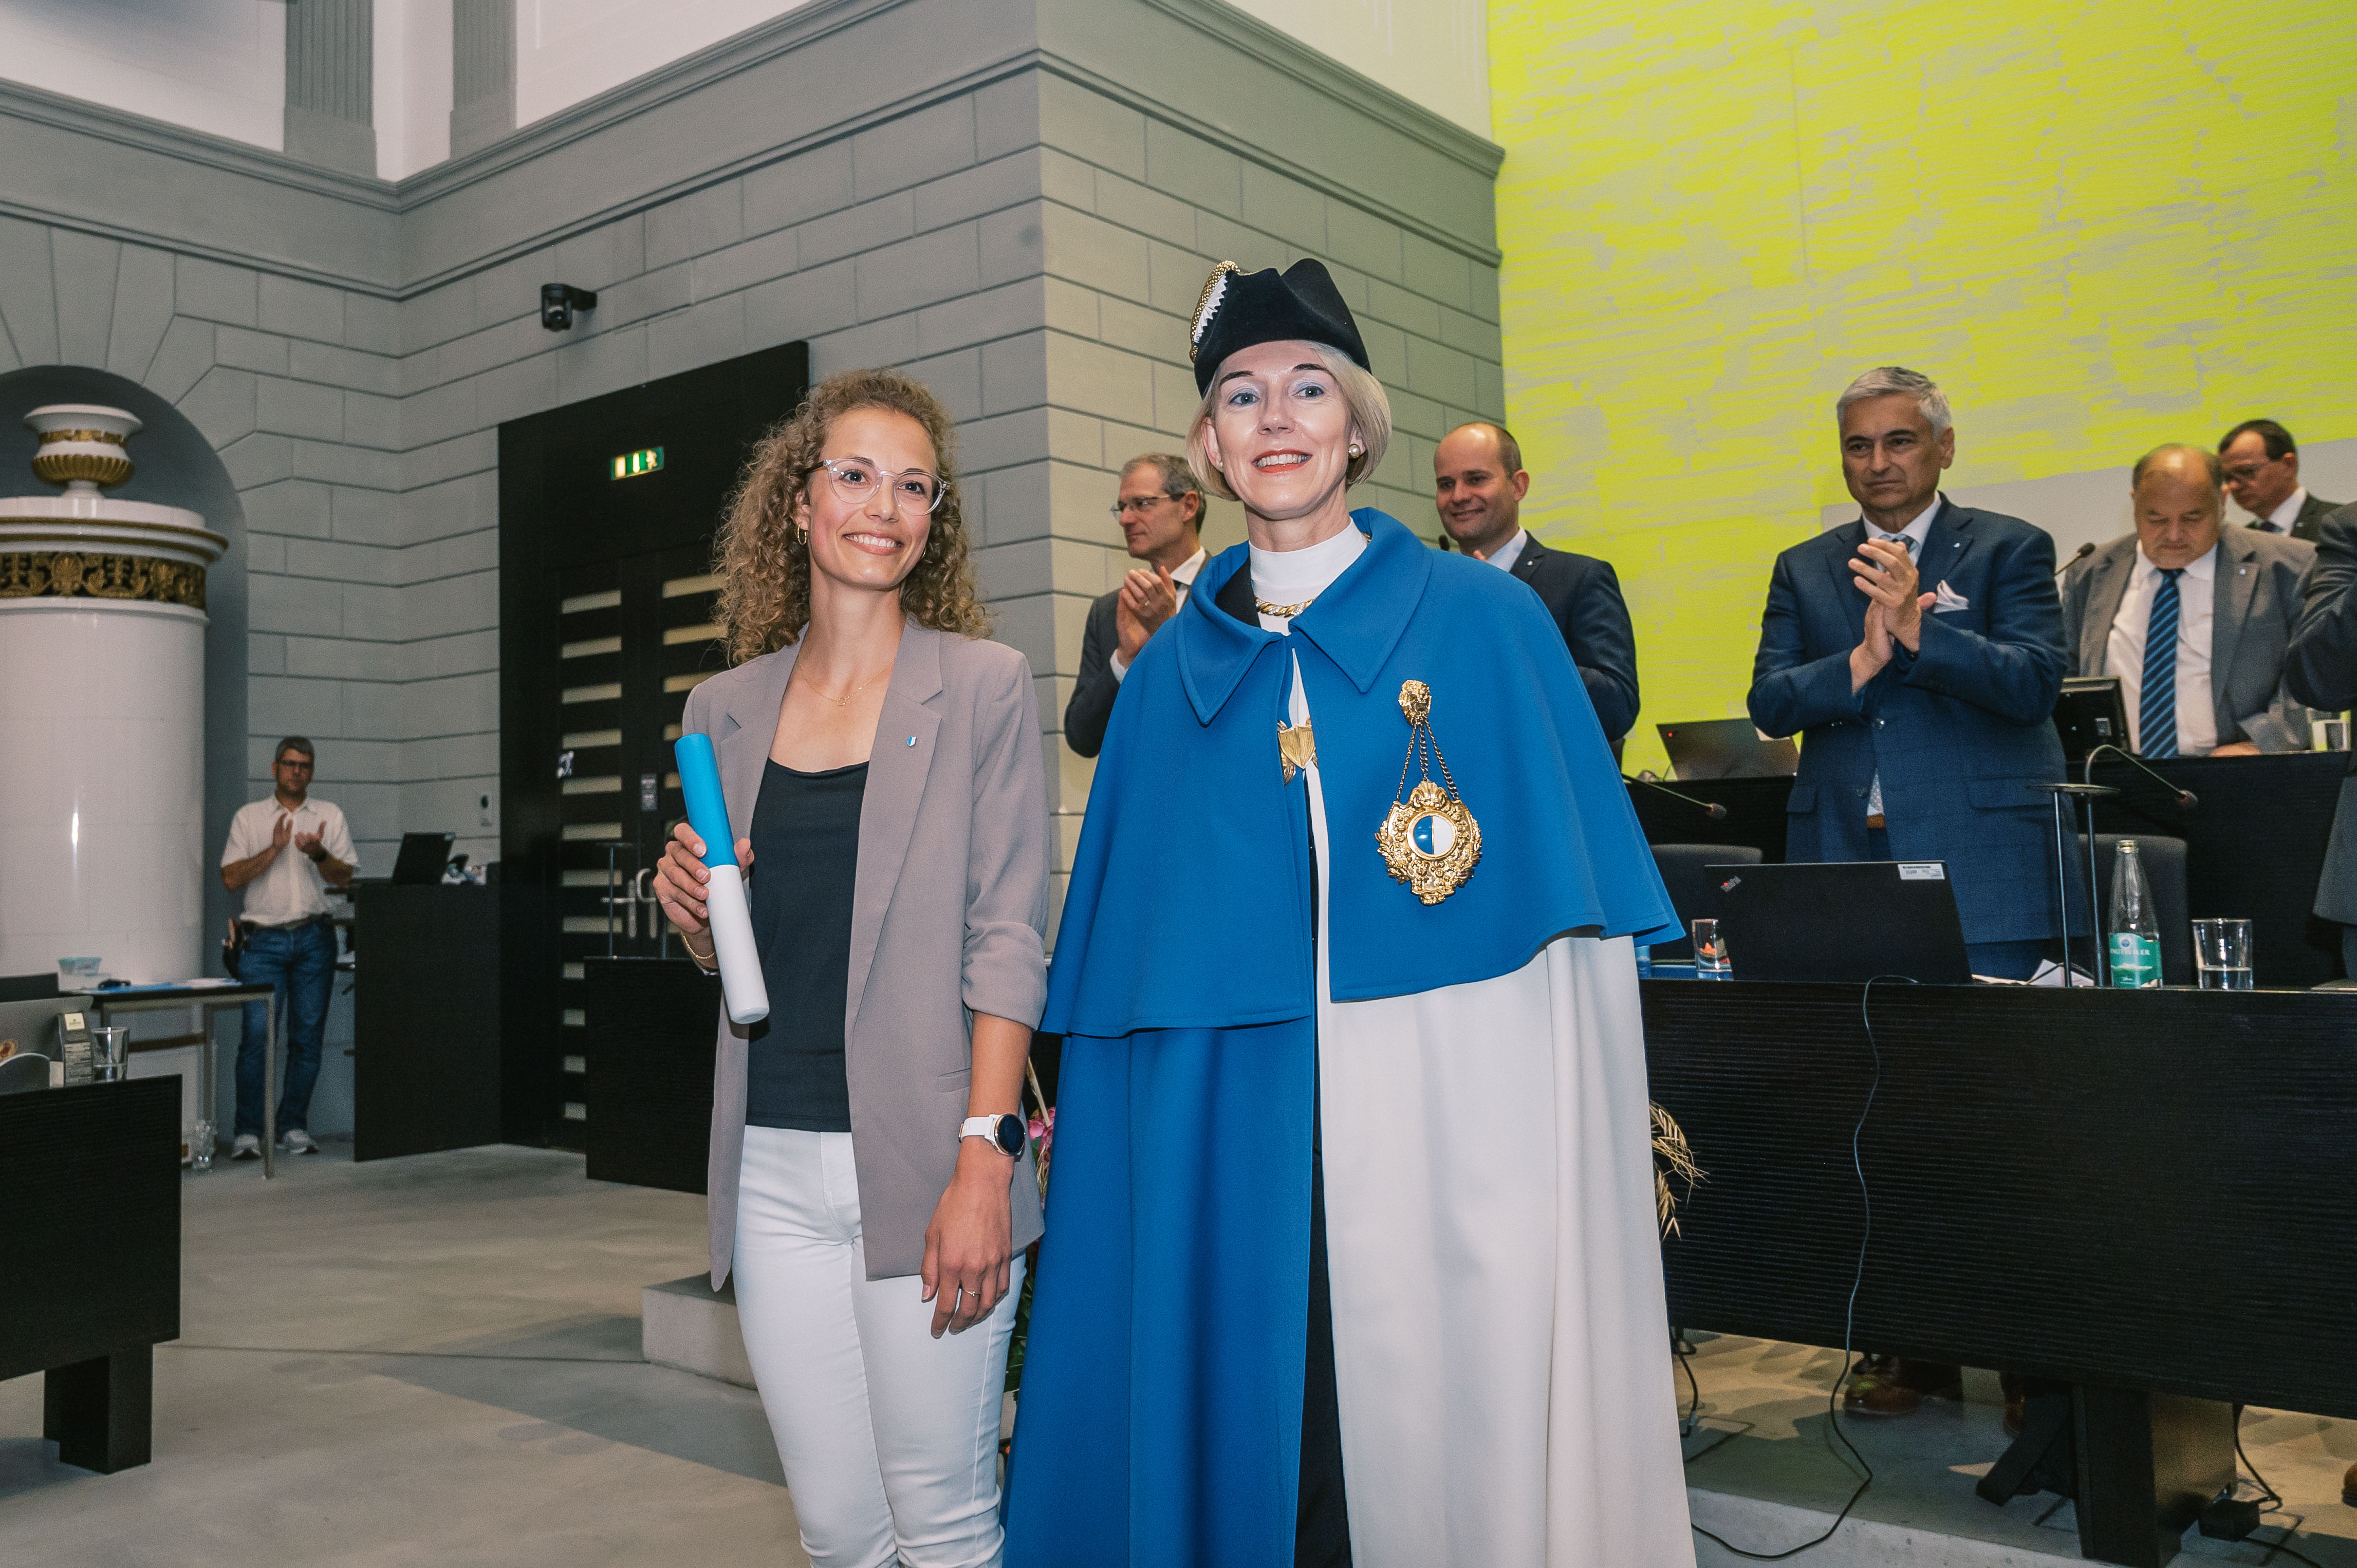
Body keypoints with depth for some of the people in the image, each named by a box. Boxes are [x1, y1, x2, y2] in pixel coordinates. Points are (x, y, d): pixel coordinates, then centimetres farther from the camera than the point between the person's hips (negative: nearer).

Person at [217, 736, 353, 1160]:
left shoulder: (330, 815, 11)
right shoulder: (249, 816, 8)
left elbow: (345, 877, 5)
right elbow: (231, 878, 0)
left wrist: (319, 854, -14)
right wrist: (274, 849, -11)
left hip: (315, 937, 2)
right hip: (264, 938, -1)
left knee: (307, 1036, 3)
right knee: (256, 1034, -9)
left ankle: (294, 1128, 12)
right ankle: (248, 1132, -4)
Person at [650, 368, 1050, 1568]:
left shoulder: (983, 685, -1)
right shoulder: (724, 710, 11)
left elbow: (1008, 938, -6)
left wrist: (984, 1161, -14)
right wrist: (695, 914, -4)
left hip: (917, 1158, -4)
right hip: (773, 1167, 4)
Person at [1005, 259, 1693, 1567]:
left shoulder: (1485, 618, 2)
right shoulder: (1169, 669, 11)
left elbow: (1576, 887, 0)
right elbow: (1122, 941, 12)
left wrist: (1588, 1133, -6)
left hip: (1451, 1113, -2)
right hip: (1223, 1129, 2)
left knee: (1457, 1435, 3)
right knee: (1255, 1439, 7)